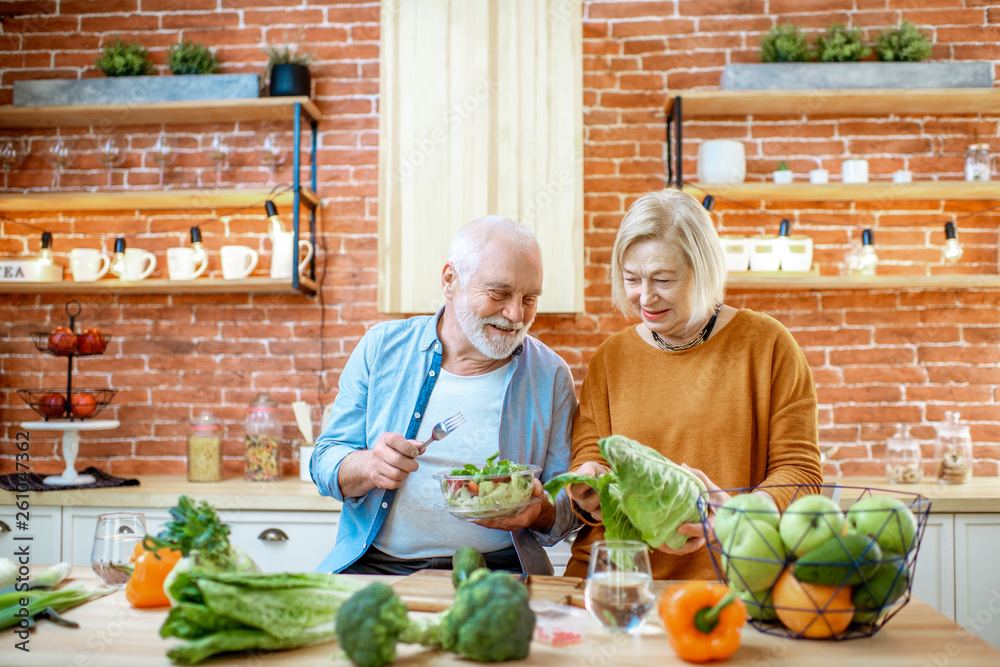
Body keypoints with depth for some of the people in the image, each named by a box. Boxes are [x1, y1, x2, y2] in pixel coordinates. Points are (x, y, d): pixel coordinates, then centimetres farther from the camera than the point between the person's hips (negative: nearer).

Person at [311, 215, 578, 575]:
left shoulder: (551, 376, 3)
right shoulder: (382, 347, 5)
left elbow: (568, 505, 6)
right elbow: (326, 461, 6)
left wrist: (539, 512, -17)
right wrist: (368, 467, -17)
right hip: (374, 564, 1)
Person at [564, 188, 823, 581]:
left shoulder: (767, 345, 4)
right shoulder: (609, 359, 13)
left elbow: (799, 472, 2)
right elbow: (587, 460, 11)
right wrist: (587, 496, -13)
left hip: (729, 575, -2)